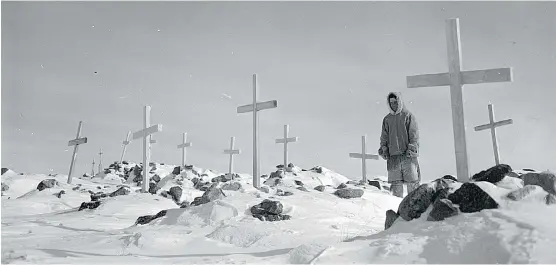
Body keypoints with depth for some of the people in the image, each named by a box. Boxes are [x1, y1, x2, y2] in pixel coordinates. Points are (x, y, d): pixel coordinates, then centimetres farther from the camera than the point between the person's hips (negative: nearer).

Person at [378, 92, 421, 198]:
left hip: (407, 154, -3)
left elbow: (414, 134, 0)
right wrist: (383, 149, 6)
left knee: (412, 181, -4)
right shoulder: (387, 119, 17)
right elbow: (384, 136, 19)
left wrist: (412, 148, -11)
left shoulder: (408, 116, 5)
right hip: (393, 155, 3)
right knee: (395, 183, 1)